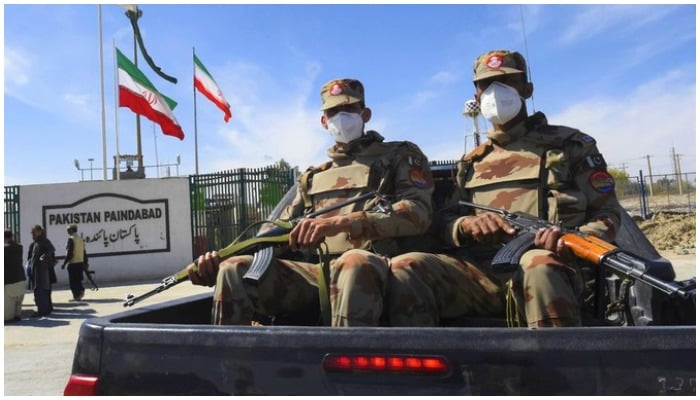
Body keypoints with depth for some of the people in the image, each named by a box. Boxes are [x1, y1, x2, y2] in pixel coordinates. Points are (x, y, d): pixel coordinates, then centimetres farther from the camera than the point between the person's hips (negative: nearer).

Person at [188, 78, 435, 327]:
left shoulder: (400, 157, 15)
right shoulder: (313, 178, 28)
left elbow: (418, 211, -5)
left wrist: (342, 222, -20)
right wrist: (222, 257, 2)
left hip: (377, 268, -4)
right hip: (320, 272, 5)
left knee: (353, 264, -40)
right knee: (234, 270, -18)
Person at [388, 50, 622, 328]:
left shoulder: (570, 145, 16)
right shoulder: (471, 162, 26)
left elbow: (607, 213, 12)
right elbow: (444, 222, 22)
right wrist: (465, 225, -4)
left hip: (547, 266, -3)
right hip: (479, 272, 3)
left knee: (538, 264, -40)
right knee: (406, 270, -25)